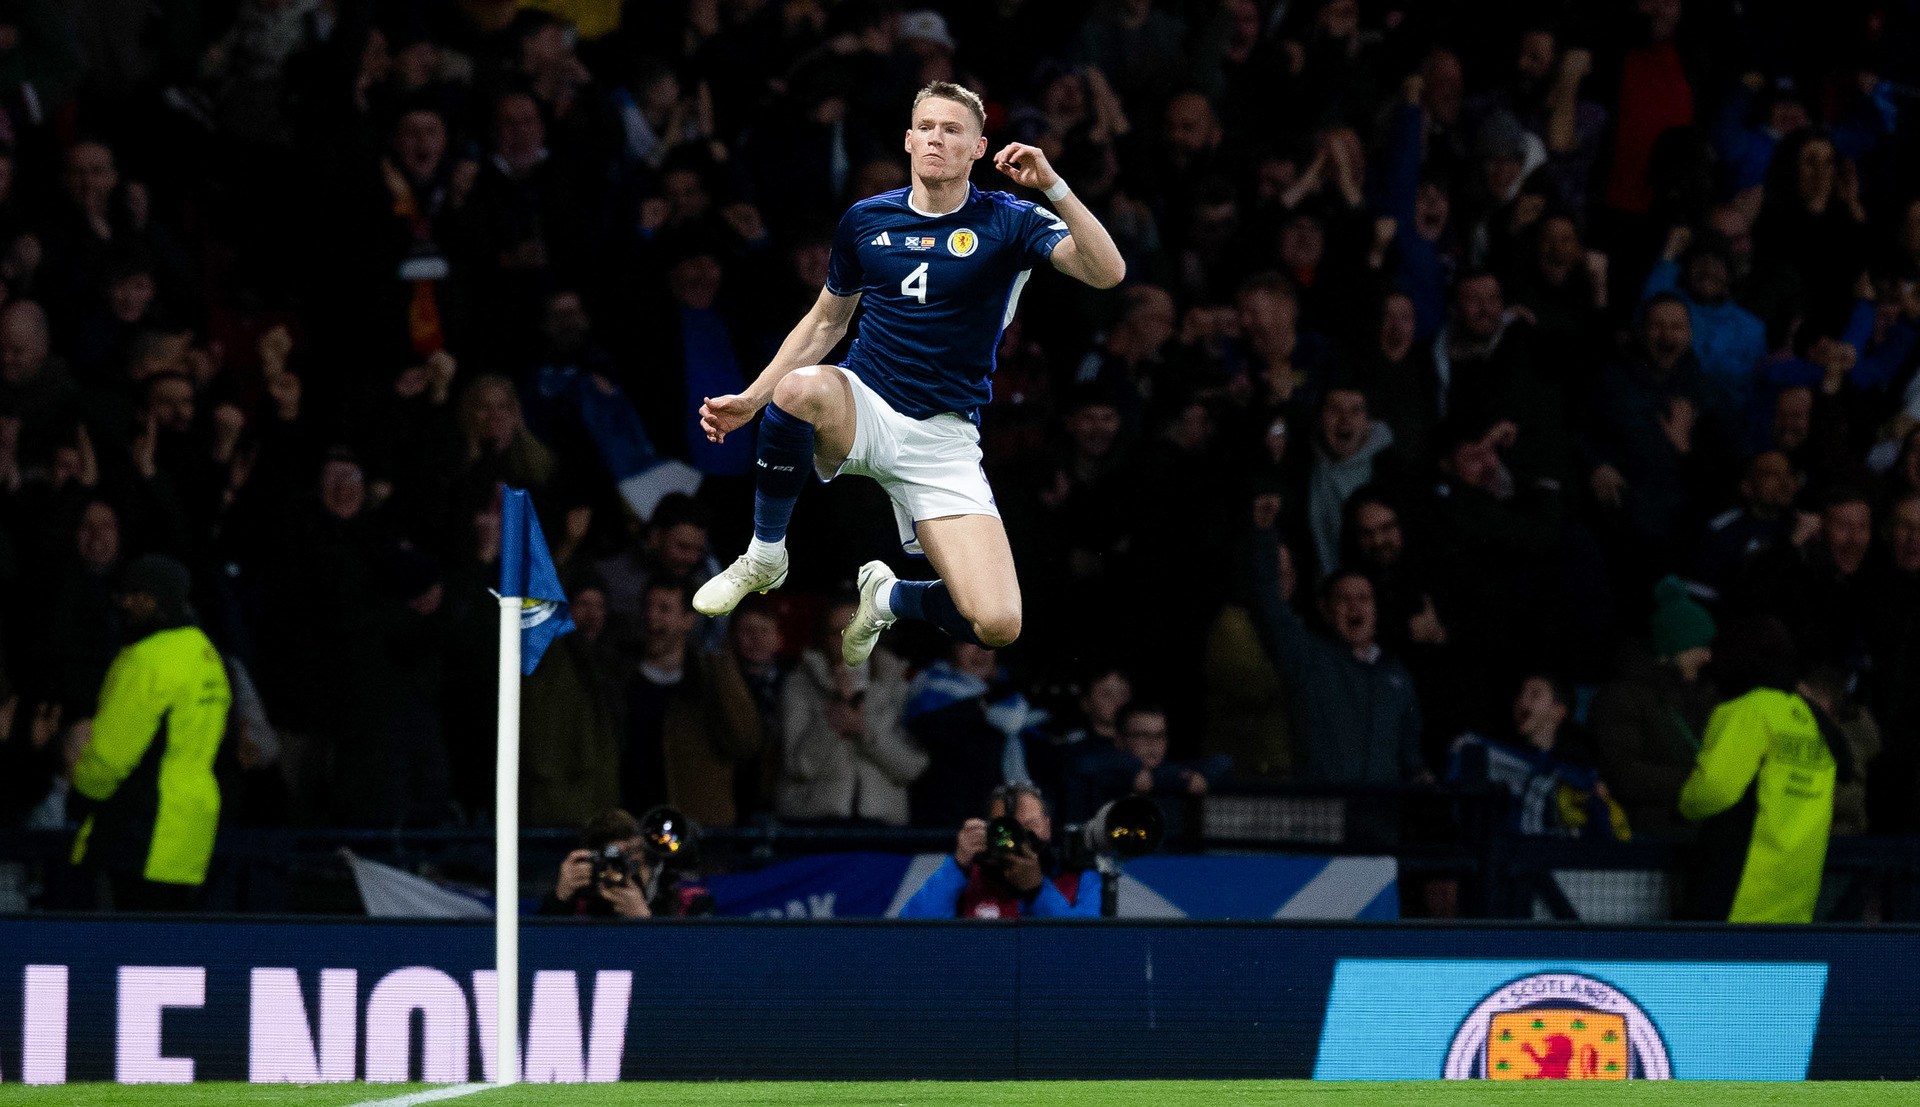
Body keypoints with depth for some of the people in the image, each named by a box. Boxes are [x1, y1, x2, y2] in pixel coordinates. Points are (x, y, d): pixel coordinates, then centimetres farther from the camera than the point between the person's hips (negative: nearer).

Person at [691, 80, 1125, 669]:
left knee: (996, 625, -17)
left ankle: (885, 596, 18)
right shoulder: (866, 219, 6)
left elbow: (1107, 272, -16)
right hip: (862, 409, 1)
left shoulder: (1006, 222, -2)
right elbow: (826, 321, 20)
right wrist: (750, 399, 13)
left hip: (943, 441, -1)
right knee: (802, 387, -39)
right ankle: (764, 559, -16)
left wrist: (1053, 186, -28)